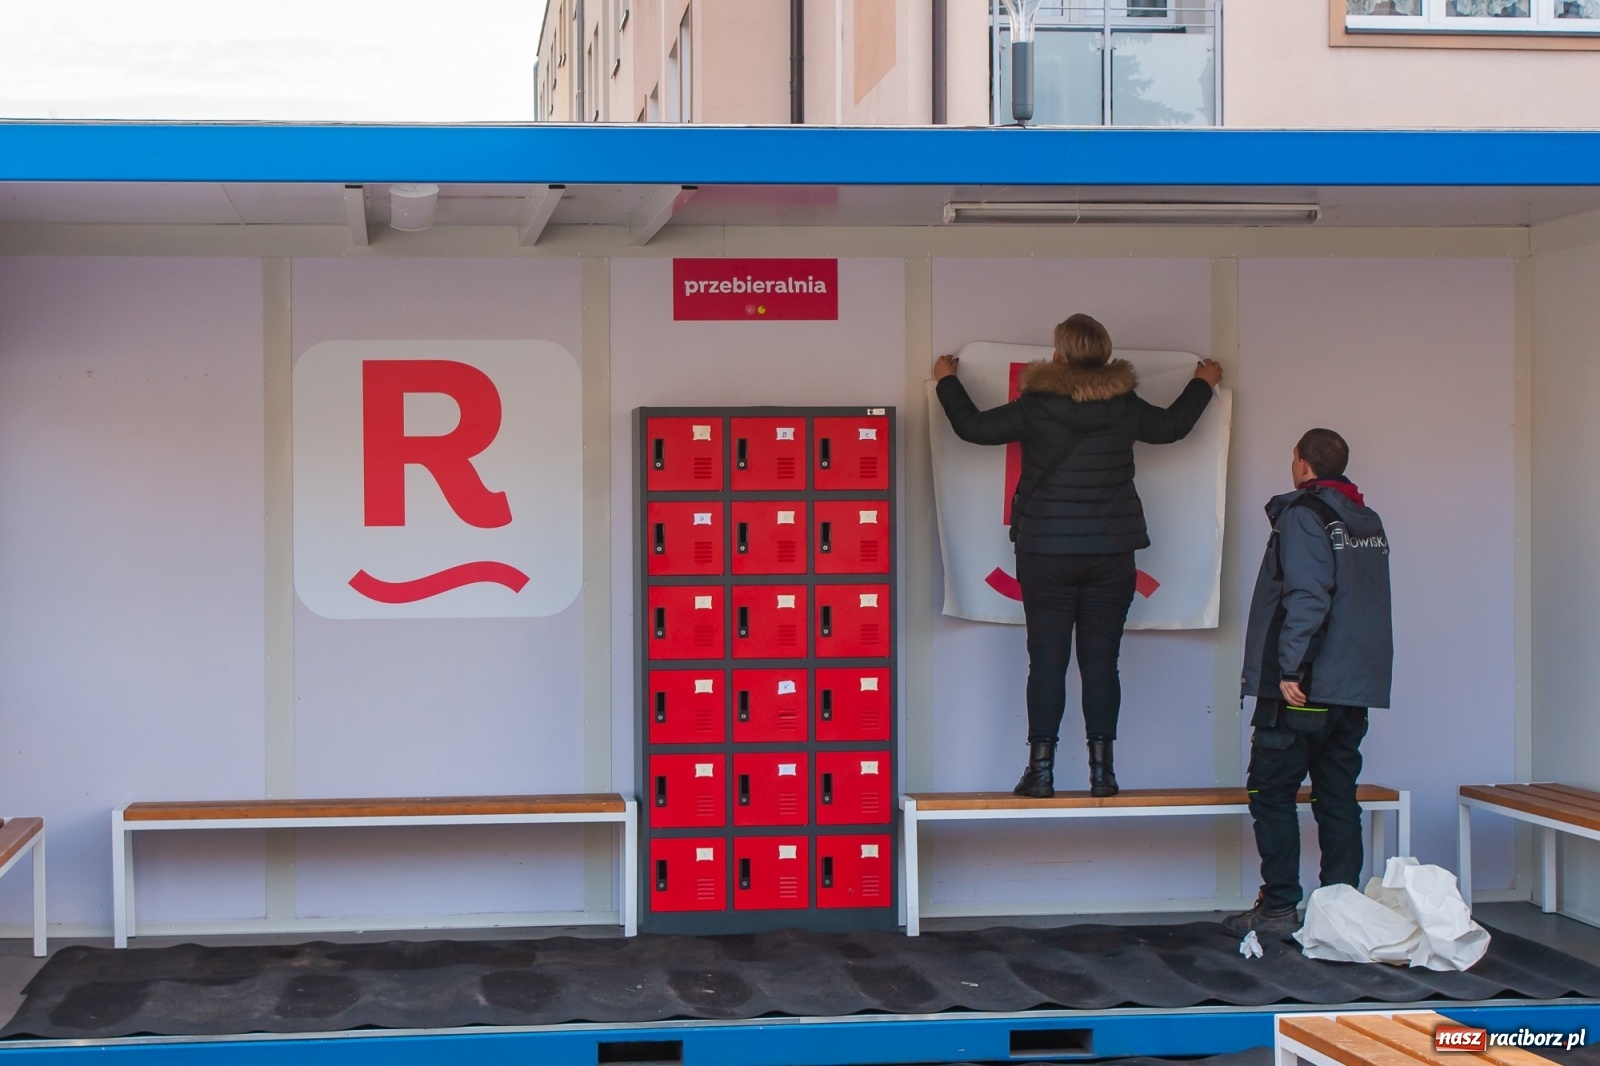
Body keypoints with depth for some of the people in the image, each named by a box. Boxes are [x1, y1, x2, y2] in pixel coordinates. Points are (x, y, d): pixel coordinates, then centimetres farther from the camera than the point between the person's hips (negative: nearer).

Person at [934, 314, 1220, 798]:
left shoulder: (1036, 407, -9)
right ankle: (1101, 769, 4)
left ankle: (1041, 768, 1)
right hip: (1112, 553, 2)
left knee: (1047, 658, 2)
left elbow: (973, 426, 2)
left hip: (1046, 553, -2)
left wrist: (947, 380, 20)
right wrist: (1203, 384, 38)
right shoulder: (1125, 407, -1)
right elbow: (1172, 426, 19)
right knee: (1101, 659, 5)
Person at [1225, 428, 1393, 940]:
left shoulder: (1302, 516, -10)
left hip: (1303, 688, -7)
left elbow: (1306, 597, -20)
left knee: (1272, 793, 0)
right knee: (1338, 798, 10)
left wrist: (1290, 668, -21)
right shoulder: (1370, 522, 15)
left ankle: (1278, 907, -1)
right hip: (1357, 687, 8)